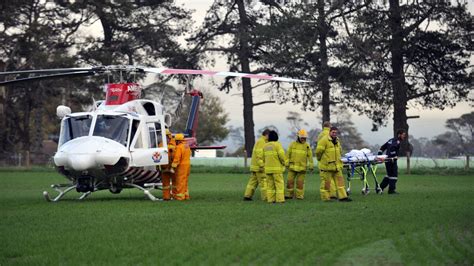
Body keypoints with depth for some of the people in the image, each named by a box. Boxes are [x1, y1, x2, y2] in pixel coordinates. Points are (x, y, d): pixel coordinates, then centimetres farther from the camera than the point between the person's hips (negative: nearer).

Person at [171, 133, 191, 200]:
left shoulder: (179, 147, -16)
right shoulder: (187, 146, 12)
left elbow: (177, 158, -20)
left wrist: (173, 167, -16)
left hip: (181, 166, -9)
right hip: (187, 164, 9)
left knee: (180, 181, -5)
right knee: (185, 181, 16)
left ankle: (180, 196, -5)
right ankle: (186, 195, 19)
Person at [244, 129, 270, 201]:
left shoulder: (259, 142, 20)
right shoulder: (261, 142, -13)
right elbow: (259, 154, -21)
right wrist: (261, 166, -24)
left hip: (254, 166, 10)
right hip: (259, 166, -10)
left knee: (253, 181, 7)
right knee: (263, 182, -7)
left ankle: (247, 196, 3)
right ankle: (266, 197, -6)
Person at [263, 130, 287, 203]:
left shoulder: (265, 146, 8)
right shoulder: (277, 144, -9)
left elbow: (263, 157, 8)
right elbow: (281, 155, -16)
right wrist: (284, 162, 0)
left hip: (268, 168, 5)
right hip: (277, 168, -5)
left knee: (270, 184, 8)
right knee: (279, 184, -2)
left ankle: (270, 199, 5)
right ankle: (280, 199, -7)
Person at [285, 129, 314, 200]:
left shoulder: (307, 146, 2)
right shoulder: (292, 144, 3)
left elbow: (310, 156, 1)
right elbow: (288, 154, 6)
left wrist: (311, 165, -4)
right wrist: (286, 164, 2)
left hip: (302, 167, -1)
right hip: (292, 166, 1)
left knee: (300, 182, 1)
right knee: (290, 181, 1)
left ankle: (300, 196, 7)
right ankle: (289, 195, 10)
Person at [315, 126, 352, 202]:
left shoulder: (337, 141, 14)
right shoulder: (324, 140, -13)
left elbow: (340, 151, 28)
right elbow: (319, 151, -15)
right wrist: (320, 159, -1)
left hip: (337, 166, 8)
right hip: (327, 165, -7)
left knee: (339, 180, 3)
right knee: (326, 181, -1)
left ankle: (342, 196, 2)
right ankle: (325, 197, 7)